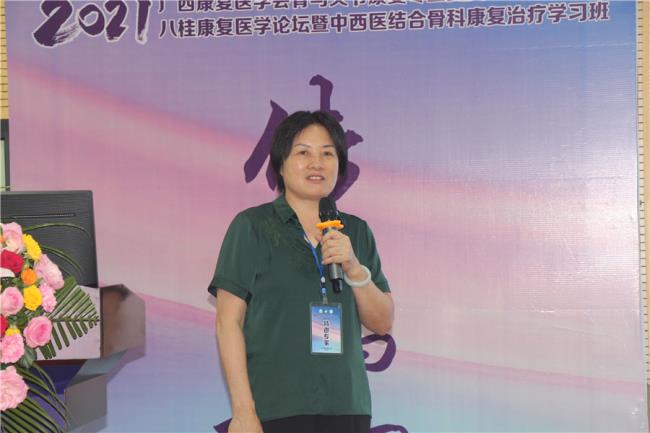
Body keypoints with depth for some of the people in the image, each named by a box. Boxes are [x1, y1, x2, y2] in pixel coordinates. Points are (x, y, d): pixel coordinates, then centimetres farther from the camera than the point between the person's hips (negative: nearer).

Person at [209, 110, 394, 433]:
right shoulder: (252, 226, -1)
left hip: (347, 407, 4)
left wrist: (354, 269, -7)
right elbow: (228, 322, -5)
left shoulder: (356, 232, 12)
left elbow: (383, 323, 10)